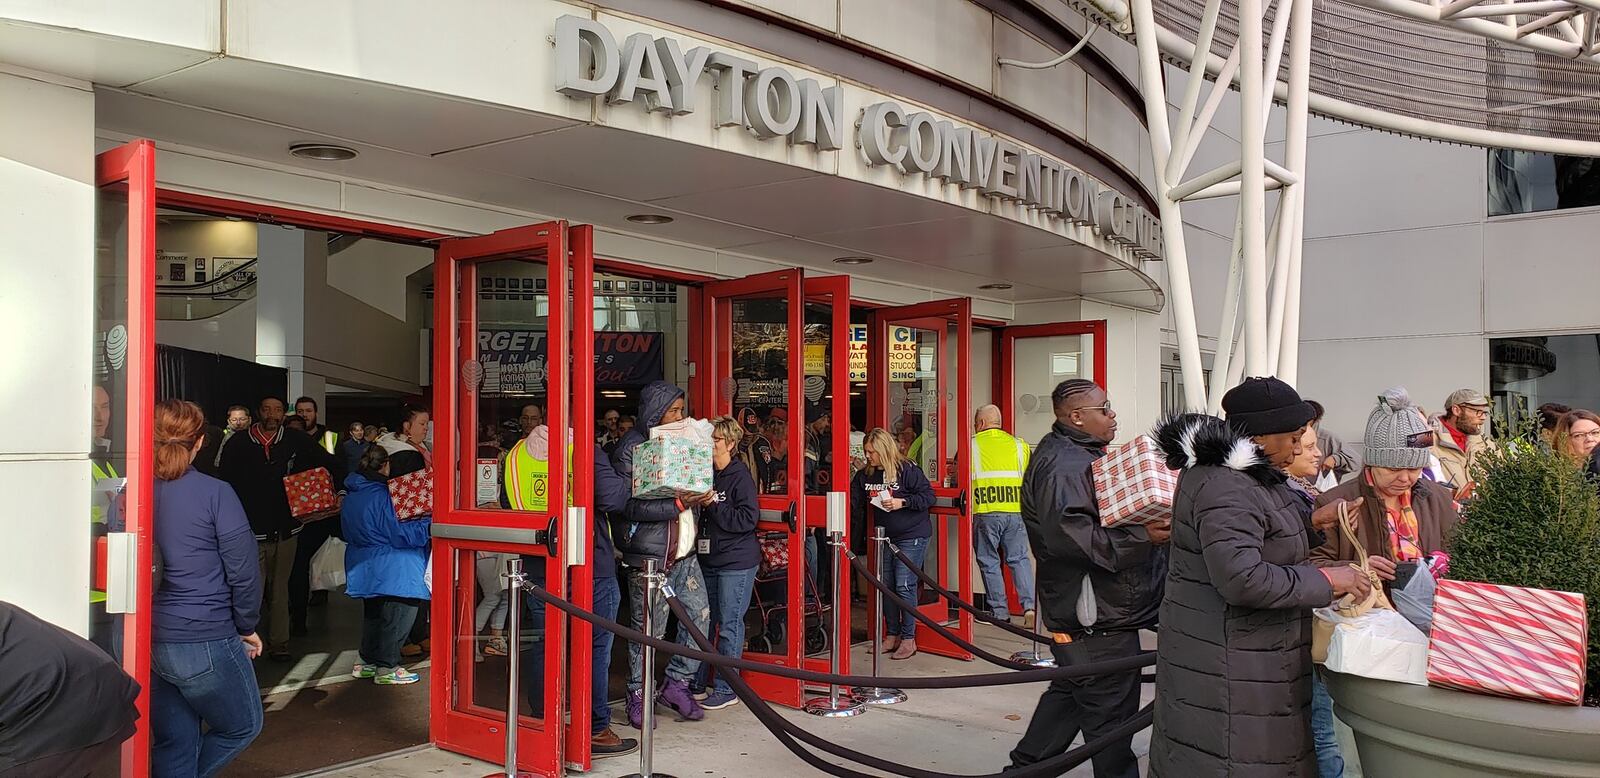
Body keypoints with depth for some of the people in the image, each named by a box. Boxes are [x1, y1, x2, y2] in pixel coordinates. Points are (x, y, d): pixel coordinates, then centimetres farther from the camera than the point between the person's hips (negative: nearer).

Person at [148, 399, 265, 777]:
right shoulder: (214, 493, -12)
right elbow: (243, 571, -11)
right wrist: (246, 625, 4)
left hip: (150, 642, 5)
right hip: (205, 642, -5)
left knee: (173, 746, 16)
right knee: (244, 726, 18)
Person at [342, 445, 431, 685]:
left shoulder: (351, 496, 9)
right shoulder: (380, 495, -20)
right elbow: (399, 535, -18)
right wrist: (429, 522, -11)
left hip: (365, 570, 10)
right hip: (391, 572, -10)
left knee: (373, 614, 19)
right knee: (399, 615, -2)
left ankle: (367, 661, 26)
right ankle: (386, 667, 0)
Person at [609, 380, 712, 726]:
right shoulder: (630, 448, -10)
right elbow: (631, 506, -18)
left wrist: (700, 497, 0)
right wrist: (678, 504, -23)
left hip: (683, 551, 7)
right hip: (648, 554, -7)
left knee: (700, 615, 6)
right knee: (649, 628, 0)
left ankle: (677, 684, 21)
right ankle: (638, 697, 16)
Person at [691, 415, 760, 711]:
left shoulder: (740, 476, -8)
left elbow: (748, 519, -17)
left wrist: (713, 505, -19)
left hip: (737, 562, -7)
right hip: (708, 558, 7)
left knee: (729, 624, -2)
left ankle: (726, 689, 7)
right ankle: (697, 683, 20)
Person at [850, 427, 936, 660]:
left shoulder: (907, 470, -14)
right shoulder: (865, 476, 3)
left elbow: (928, 496, -14)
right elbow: (854, 502, 2)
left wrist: (902, 503, -23)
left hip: (912, 536, -7)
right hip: (885, 537, 7)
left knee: (904, 586, -9)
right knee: (886, 586, 9)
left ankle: (909, 639, 0)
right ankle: (892, 636, 21)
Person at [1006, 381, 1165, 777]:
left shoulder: (1077, 455, 16)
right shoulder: (1065, 465, -21)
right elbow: (1069, 534, -32)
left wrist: (1149, 524, 15)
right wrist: (1142, 536, -32)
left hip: (1079, 611, 11)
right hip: (1098, 618, -11)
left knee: (1068, 692, 21)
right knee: (1110, 714, 0)